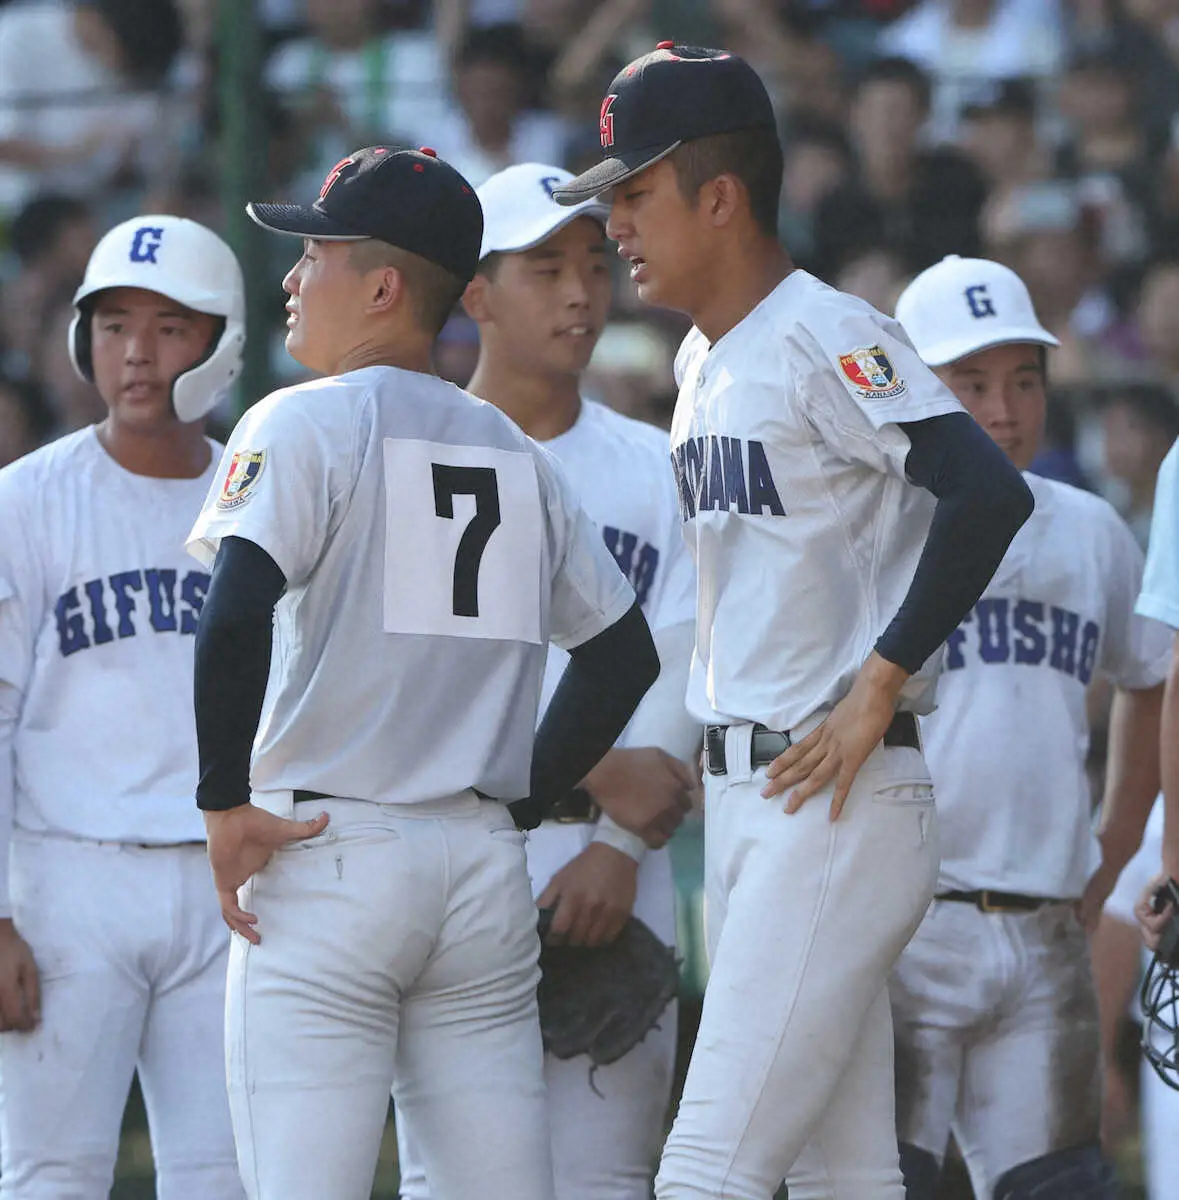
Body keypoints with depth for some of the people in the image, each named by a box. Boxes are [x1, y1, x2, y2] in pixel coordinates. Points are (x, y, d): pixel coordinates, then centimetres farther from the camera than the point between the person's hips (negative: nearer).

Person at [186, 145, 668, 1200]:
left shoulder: (302, 425, -4)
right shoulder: (518, 454, 16)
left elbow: (237, 617, -19)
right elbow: (625, 653, 19)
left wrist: (227, 801, -12)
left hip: (324, 863, -6)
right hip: (488, 870, 6)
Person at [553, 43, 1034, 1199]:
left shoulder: (828, 338, -13)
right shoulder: (703, 362, 15)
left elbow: (988, 494, -25)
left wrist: (878, 686, -21)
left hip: (839, 799, -9)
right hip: (739, 793, 9)